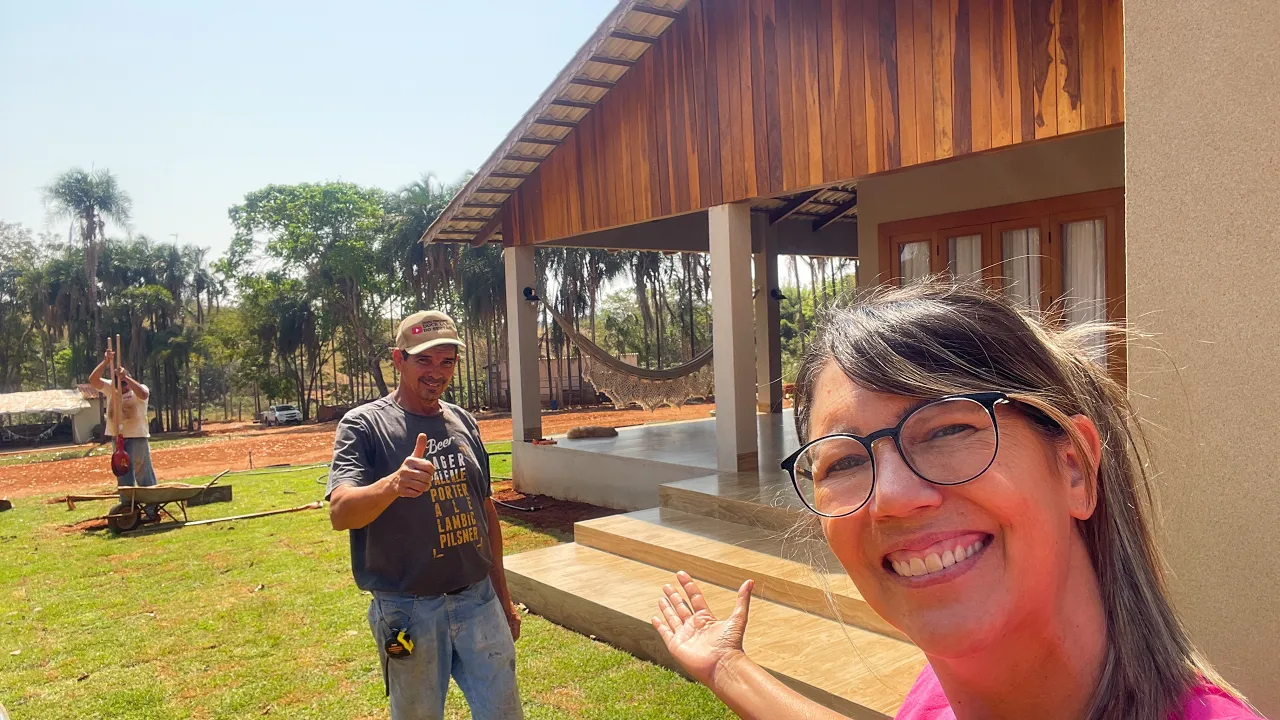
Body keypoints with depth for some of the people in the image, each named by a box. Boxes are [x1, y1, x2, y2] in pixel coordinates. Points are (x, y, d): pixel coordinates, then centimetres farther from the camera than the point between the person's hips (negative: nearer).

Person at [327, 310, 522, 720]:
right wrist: (392, 483, -44)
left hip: (479, 601, 4)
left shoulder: (464, 423, 7)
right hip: (408, 610, -4)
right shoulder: (364, 425, -9)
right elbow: (340, 513, -23)